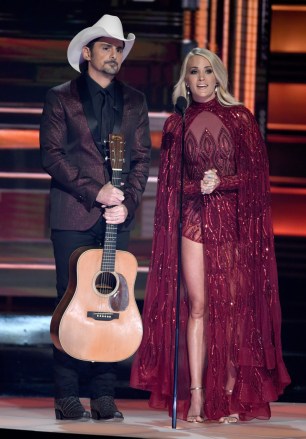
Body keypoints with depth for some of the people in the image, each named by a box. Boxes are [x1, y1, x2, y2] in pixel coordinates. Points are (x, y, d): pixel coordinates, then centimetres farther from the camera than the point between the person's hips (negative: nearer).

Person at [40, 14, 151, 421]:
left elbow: (142, 158, 10)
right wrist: (95, 192, -13)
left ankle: (104, 395, 4)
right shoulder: (61, 98, 4)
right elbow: (51, 154, -3)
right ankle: (67, 396, 1)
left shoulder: (134, 101, 14)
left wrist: (127, 202, -7)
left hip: (117, 217, 3)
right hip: (73, 216, -3)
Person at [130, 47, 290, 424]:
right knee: (198, 305, -5)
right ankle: (196, 395, -7)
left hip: (233, 222, -1)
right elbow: (170, 183, 10)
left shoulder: (240, 118, 4)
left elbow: (256, 174, 1)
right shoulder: (177, 124, 9)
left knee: (232, 306, -2)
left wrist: (221, 183, -13)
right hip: (194, 221, 1)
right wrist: (198, 187, -9)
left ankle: (231, 393, 2)